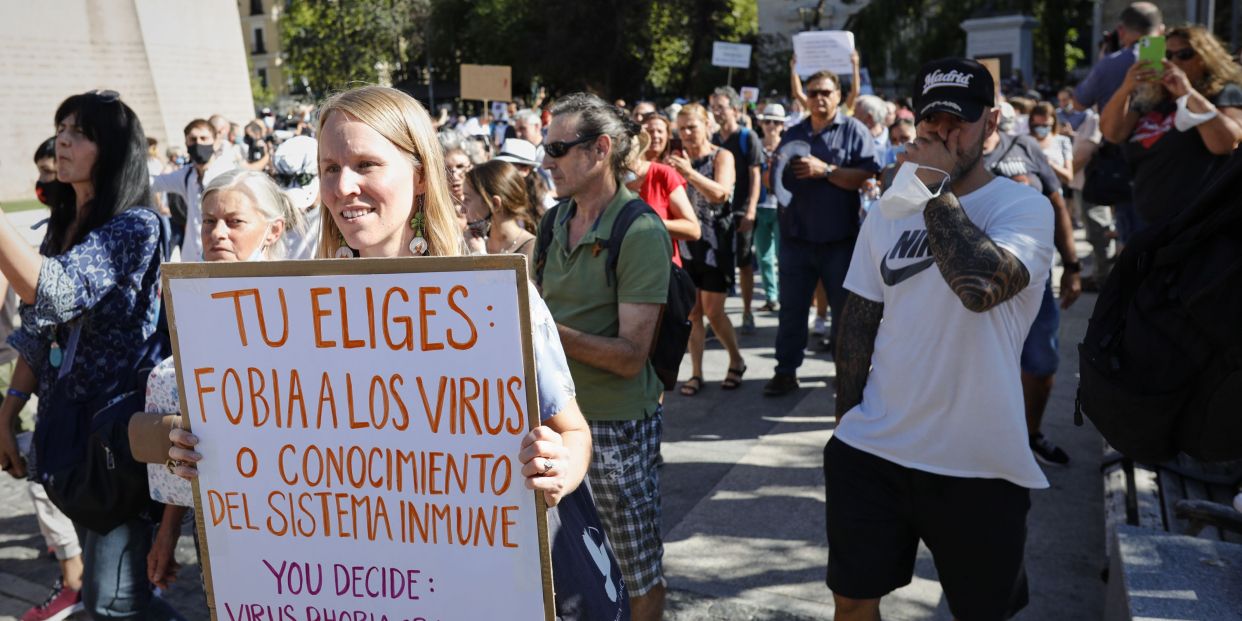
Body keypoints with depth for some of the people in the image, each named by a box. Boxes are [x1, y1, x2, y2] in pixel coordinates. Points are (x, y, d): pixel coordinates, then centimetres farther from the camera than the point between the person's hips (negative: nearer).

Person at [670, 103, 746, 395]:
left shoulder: (722, 156, -2)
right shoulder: (677, 158, 11)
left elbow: (721, 193, -20)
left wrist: (690, 173, -31)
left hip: (715, 242, -4)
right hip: (686, 242, 4)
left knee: (713, 311, -3)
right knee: (691, 311, 3)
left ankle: (737, 361, 19)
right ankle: (696, 373, 11)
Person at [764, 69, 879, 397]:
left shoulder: (854, 131, 0)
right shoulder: (793, 134, 14)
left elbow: (868, 177, -13)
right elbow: (775, 182, 20)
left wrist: (825, 170, -18)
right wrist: (774, 170, -3)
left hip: (840, 238, -4)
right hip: (796, 235, 4)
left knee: (845, 308, 8)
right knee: (791, 308, 8)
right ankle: (786, 371, 17)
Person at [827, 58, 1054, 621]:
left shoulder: (1023, 206, -8)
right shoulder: (890, 210, 5)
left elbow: (979, 284, -29)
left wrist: (938, 185, -19)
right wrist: (847, 421, 9)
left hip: (980, 464, -3)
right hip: (873, 450, 4)